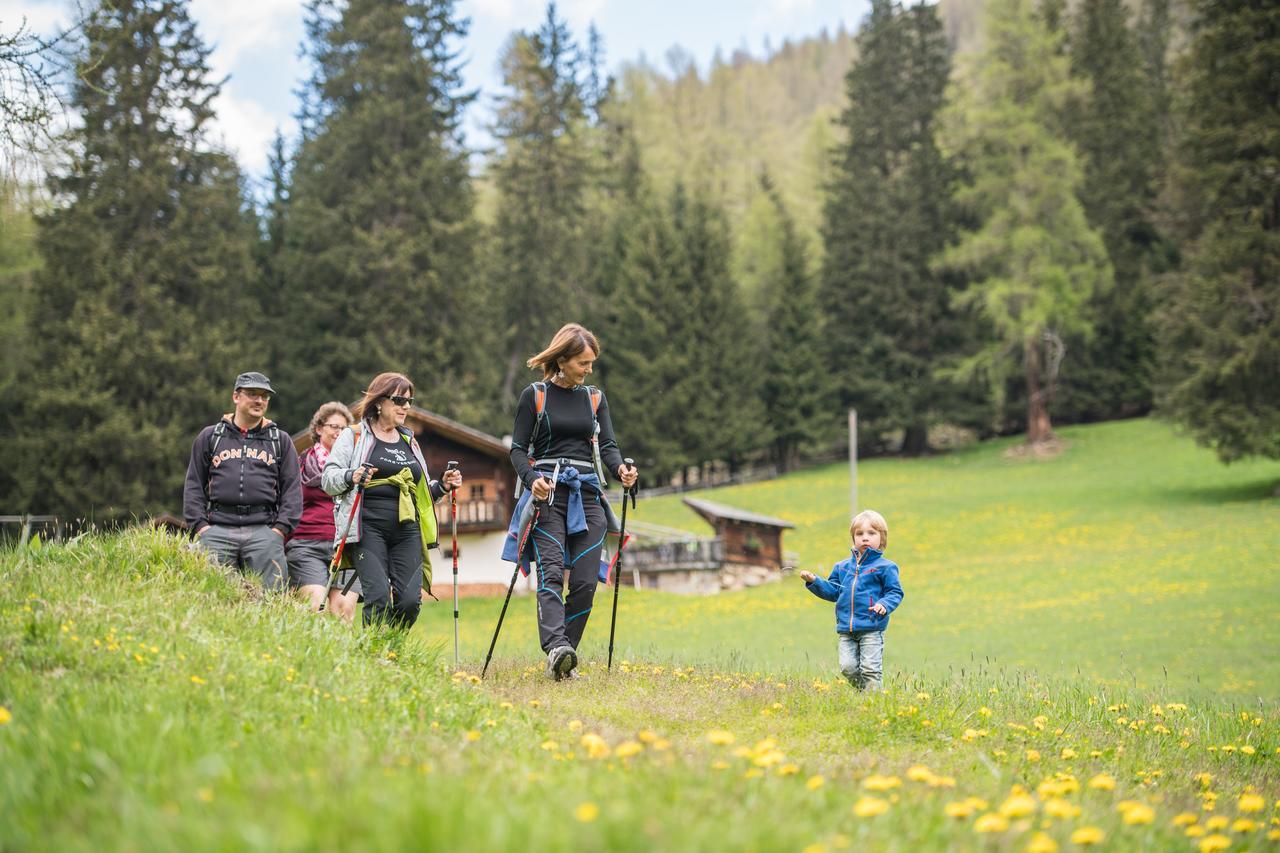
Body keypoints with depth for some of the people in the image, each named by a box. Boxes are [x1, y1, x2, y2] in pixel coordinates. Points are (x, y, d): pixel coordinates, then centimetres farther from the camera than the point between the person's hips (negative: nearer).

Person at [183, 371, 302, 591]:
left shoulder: (280, 440, 17)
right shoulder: (209, 436, 17)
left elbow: (292, 488, 12)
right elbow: (194, 485, 14)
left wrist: (281, 528, -1)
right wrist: (199, 525, 1)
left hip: (264, 530, 0)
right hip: (217, 529, 0)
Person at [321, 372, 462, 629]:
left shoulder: (409, 441, 24)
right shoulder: (354, 436, 7)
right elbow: (328, 479, 1)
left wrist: (442, 487, 11)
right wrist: (351, 476, -19)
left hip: (407, 531, 5)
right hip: (368, 529, -5)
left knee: (410, 600, -10)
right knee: (379, 598, -19)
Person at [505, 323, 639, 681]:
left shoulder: (595, 398, 15)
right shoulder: (534, 396, 4)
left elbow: (607, 446, 7)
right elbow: (518, 449, 2)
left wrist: (621, 469, -16)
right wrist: (531, 480, -18)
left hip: (587, 495, 4)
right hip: (547, 494, -4)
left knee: (584, 581, -5)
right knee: (551, 573, -19)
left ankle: (563, 660, 2)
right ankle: (556, 648, -35)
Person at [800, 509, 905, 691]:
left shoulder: (885, 567, -1)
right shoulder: (843, 567, 15)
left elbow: (895, 593, -1)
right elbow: (832, 592, 19)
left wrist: (884, 604, -20)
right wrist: (814, 581, 6)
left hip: (872, 628, -4)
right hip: (846, 629, 5)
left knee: (870, 669, -6)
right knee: (847, 667, -1)